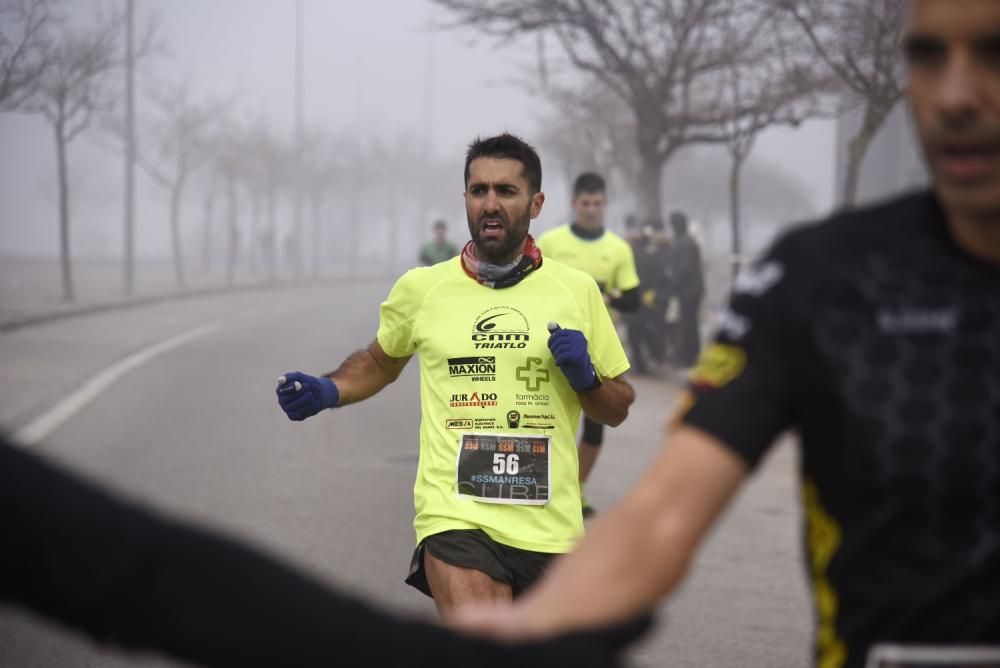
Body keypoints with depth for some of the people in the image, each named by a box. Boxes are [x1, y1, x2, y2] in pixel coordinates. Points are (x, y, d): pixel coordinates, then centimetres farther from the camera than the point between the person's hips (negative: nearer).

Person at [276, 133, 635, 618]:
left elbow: (617, 410, 13)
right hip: (456, 518, -2)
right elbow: (379, 363, 23)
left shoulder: (578, 290, 5)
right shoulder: (421, 288, 3)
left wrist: (585, 377, -8)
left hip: (550, 530, 3)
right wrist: (326, 392, 4)